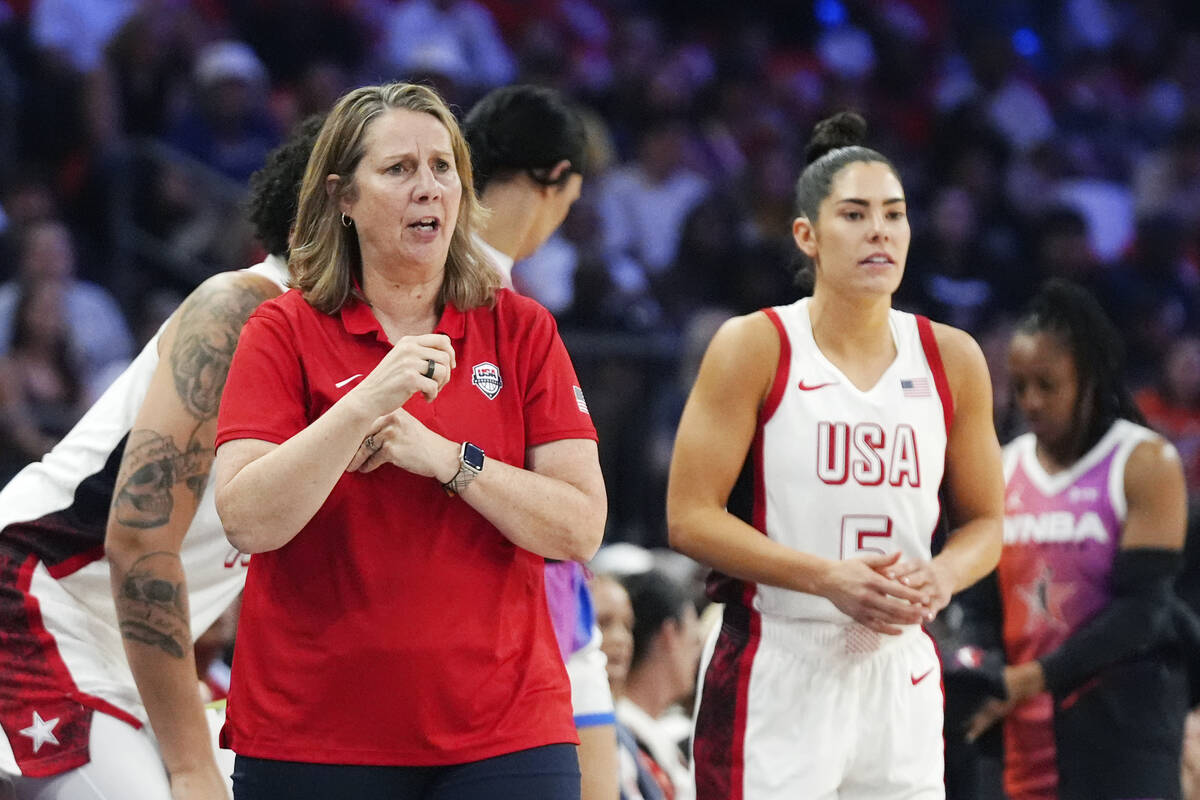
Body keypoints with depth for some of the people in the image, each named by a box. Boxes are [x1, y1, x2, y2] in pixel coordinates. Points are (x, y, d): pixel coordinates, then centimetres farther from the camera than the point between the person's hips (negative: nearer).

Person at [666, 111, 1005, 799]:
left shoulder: (952, 360, 8)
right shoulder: (755, 348, -4)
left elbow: (985, 522, 15)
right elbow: (689, 517, -8)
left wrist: (942, 576, -8)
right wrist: (829, 577, -18)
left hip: (902, 672, 4)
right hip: (774, 672, -4)